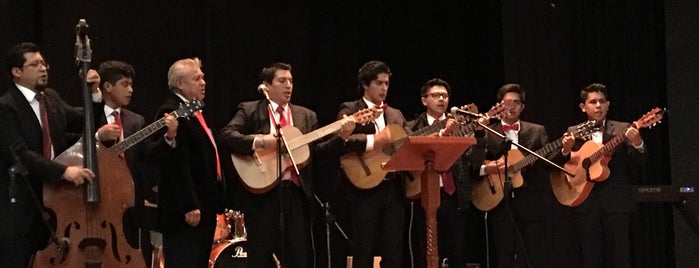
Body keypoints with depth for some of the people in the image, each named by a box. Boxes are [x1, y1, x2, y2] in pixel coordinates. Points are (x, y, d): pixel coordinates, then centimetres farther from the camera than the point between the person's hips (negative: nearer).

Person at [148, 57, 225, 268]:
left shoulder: (196, 112, 18)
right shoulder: (171, 112, -13)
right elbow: (177, 165, -20)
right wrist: (189, 207, -24)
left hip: (205, 210, 10)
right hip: (185, 211, -10)